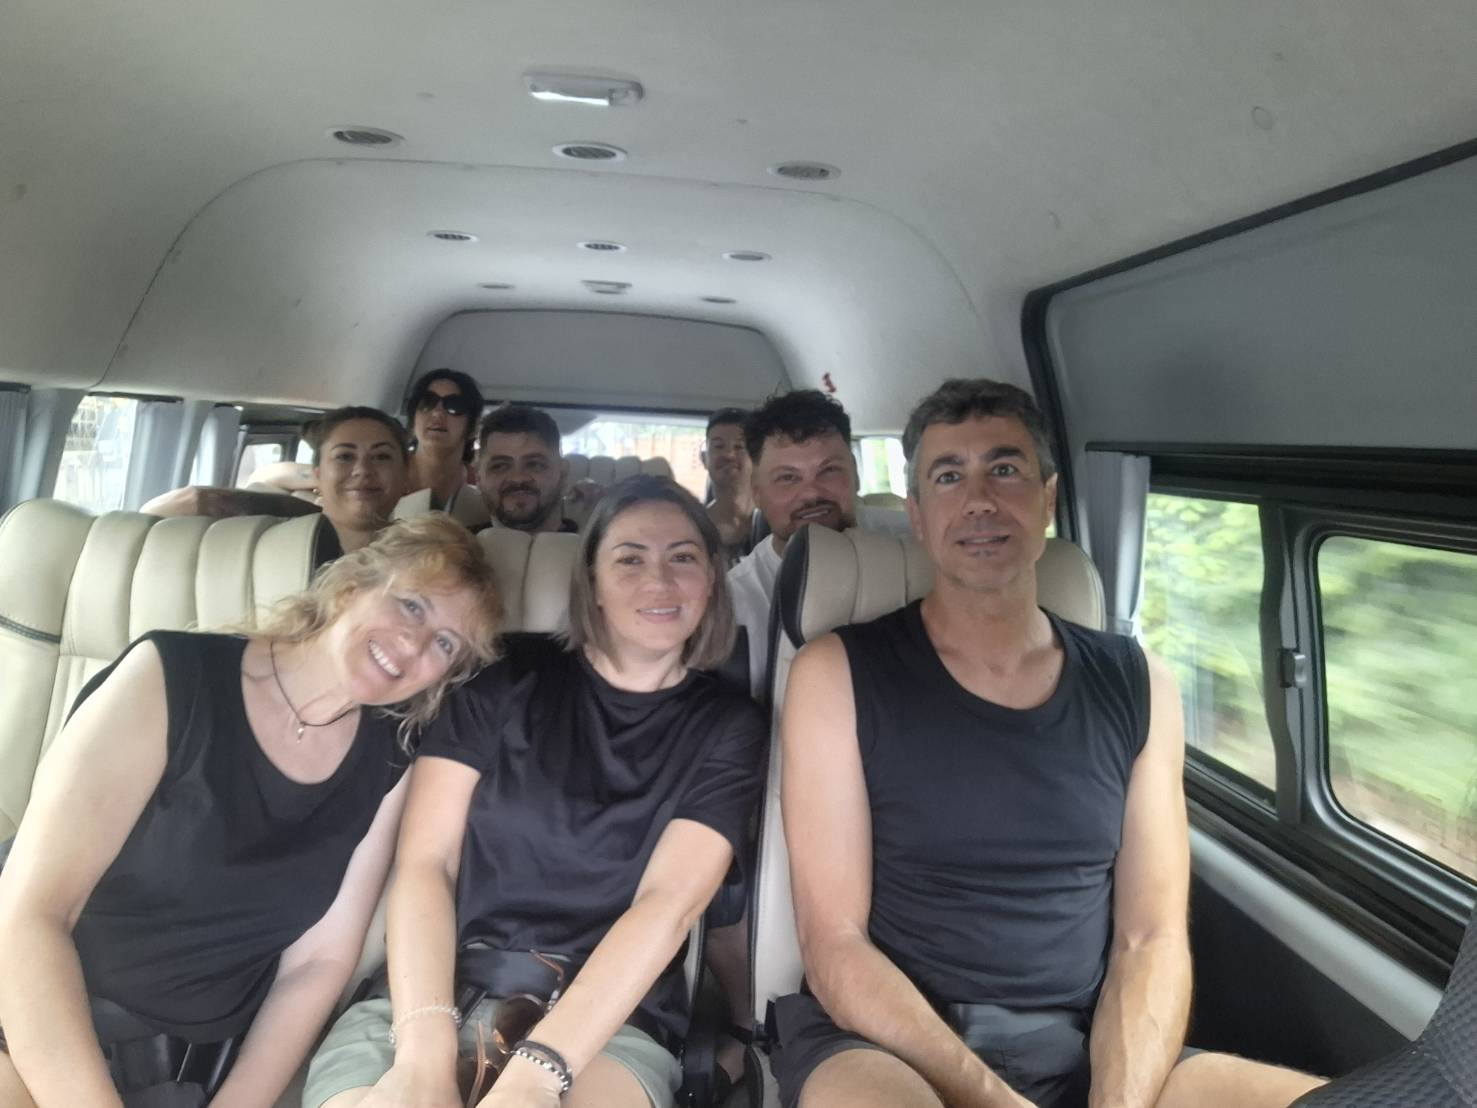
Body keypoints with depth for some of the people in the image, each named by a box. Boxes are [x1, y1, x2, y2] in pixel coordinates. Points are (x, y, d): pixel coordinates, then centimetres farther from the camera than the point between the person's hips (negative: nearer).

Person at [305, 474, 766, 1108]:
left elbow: (668, 903, -10)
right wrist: (425, 1054, -17)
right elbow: (425, 863, -2)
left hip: (605, 1021, 0)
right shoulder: (509, 676, 6)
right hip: (434, 998, 1)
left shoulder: (727, 727, 4)